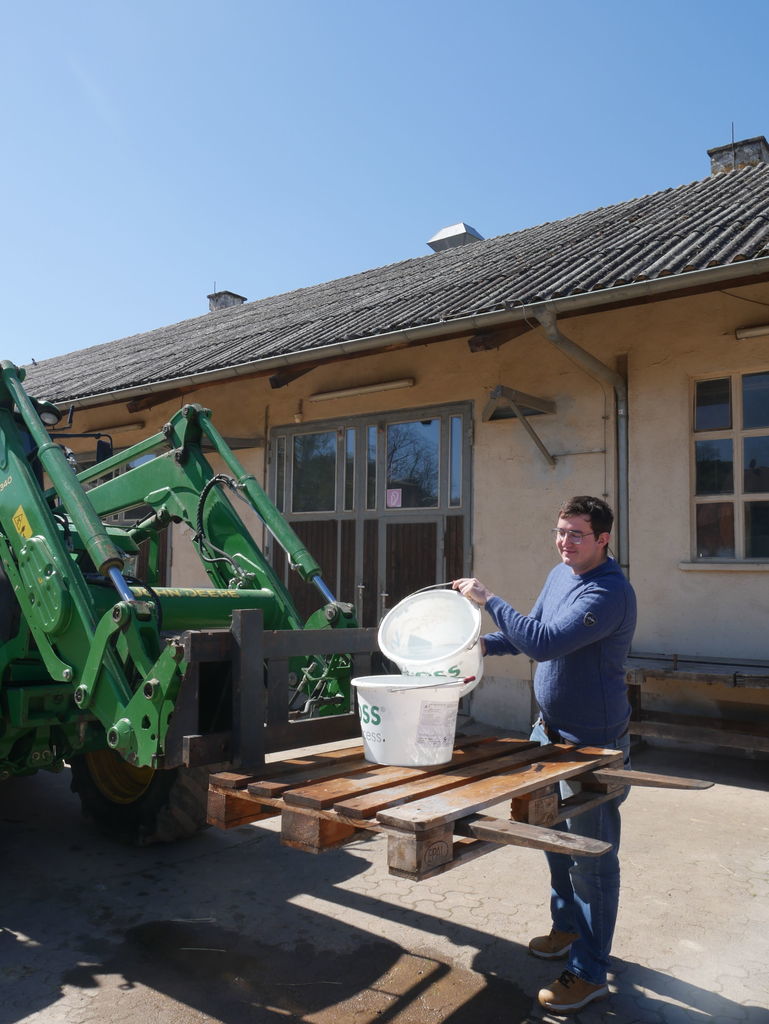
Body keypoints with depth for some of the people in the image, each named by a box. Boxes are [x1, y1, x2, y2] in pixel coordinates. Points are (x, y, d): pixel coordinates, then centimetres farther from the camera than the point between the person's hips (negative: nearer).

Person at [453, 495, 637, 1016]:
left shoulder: (609, 593, -24)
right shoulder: (561, 575, 5)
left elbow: (543, 643, -33)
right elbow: (531, 632, 18)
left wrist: (489, 598, -25)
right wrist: (481, 643, 3)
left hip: (594, 742, -9)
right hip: (551, 729, 9)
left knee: (592, 856, 3)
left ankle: (589, 972, 17)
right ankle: (568, 927, 42)